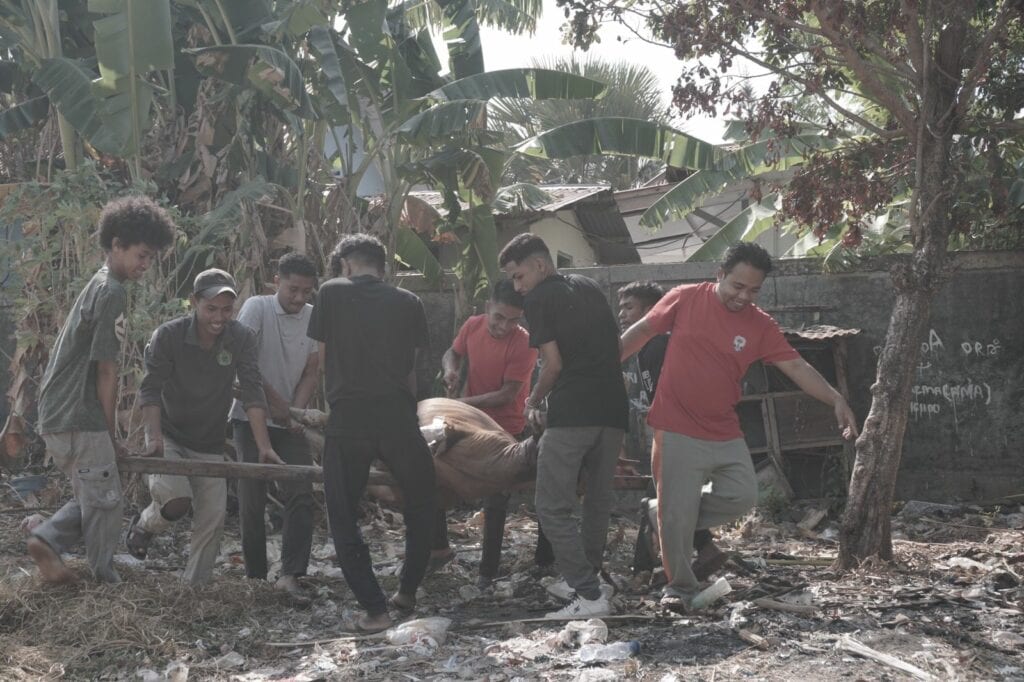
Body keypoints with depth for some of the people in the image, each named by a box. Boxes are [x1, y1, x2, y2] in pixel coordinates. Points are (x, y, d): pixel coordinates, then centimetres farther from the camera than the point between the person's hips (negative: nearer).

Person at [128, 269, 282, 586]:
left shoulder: (242, 338, -12)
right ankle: (143, 525, 11)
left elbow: (252, 392, -18)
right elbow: (150, 389, -21)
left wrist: (264, 446, -28)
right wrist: (154, 437, -36)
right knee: (176, 500, -24)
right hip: (168, 436, -3)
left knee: (212, 521, -3)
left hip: (210, 444, 3)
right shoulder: (168, 335, -18)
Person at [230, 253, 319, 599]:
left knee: (301, 497, -9)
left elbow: (312, 371, 2)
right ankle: (255, 577, 9)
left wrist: (296, 411, -11)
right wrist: (275, 402, -12)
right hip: (251, 418, -3)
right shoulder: (257, 308, -8)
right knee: (252, 500, -1)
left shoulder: (314, 318, 1)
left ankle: (289, 576, -9)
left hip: (290, 423, 3)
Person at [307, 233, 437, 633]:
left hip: (347, 420, -2)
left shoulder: (331, 293, 6)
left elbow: (324, 360, 11)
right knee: (422, 505, 22)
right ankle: (407, 592, 24)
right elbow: (410, 370, 11)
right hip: (397, 419, 2)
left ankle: (374, 608, 4)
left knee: (344, 519, 9)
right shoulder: (408, 304, 10)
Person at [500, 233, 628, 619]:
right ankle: (584, 578, 27)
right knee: (598, 500, 17)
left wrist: (534, 403, 9)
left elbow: (554, 363, -8)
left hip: (572, 413, -7)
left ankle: (590, 594, -9)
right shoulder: (590, 288, 19)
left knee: (552, 506, -2)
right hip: (613, 410, 7)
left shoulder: (538, 299, -1)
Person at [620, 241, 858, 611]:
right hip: (677, 432, -4)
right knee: (676, 513, -2)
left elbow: (796, 366, -4)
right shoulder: (685, 299, -6)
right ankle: (679, 586, 16)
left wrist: (836, 400, -15)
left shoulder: (760, 325, 0)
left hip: (725, 435, 4)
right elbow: (641, 331, 3)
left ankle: (688, 526, 21)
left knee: (743, 495, -3)